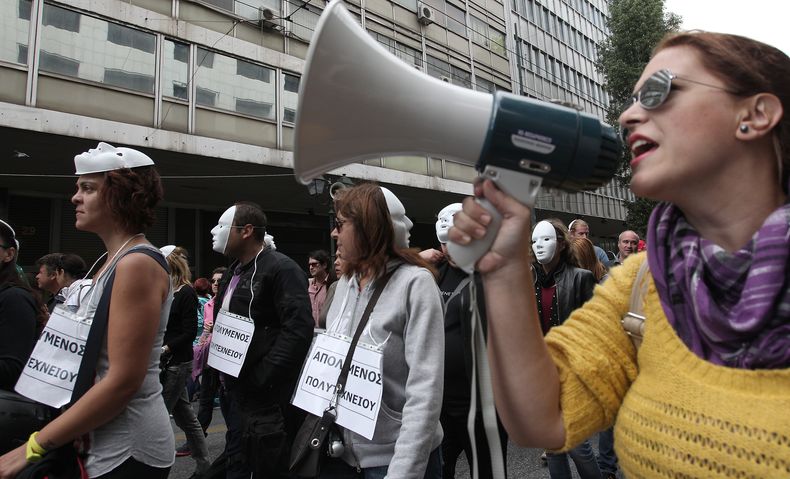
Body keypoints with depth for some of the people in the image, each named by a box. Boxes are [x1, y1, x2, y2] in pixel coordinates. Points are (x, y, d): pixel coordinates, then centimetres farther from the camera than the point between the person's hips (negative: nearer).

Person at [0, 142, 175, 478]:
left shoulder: (136, 264, -20)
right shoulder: (113, 263, 8)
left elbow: (123, 380, -23)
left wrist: (35, 446, -16)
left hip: (127, 451, -8)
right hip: (106, 445, 8)